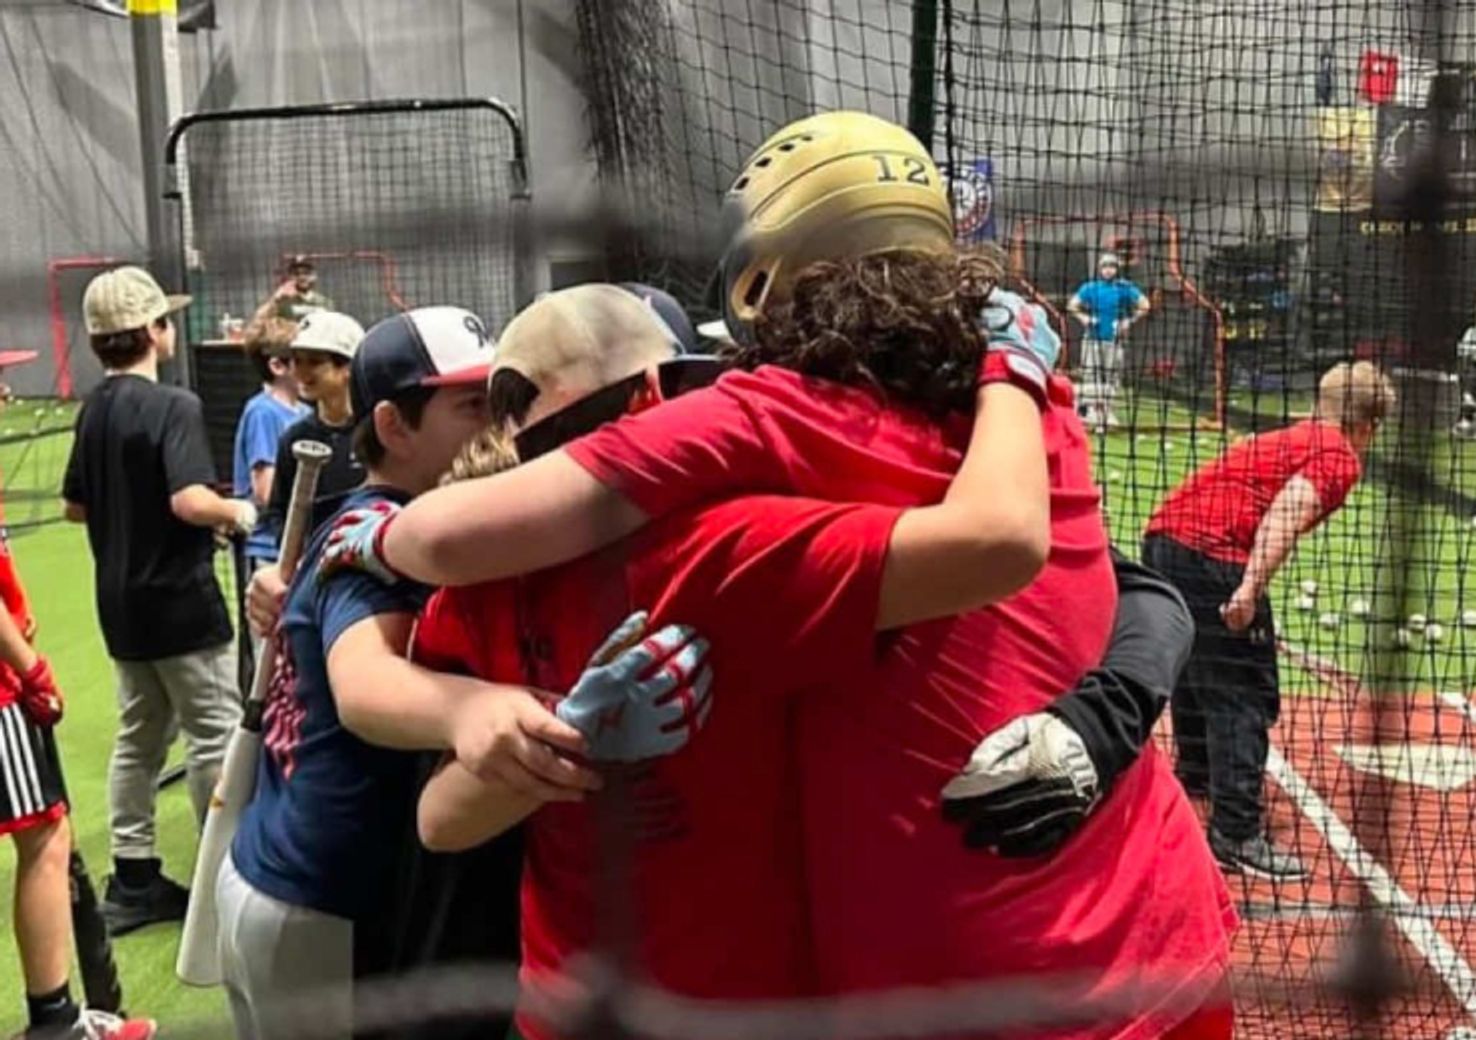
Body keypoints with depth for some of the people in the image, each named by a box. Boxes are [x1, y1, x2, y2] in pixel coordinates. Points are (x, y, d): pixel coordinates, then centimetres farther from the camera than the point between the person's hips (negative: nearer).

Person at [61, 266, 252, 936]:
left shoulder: (94, 410, 7)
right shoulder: (173, 405, -18)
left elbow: (76, 507, 14)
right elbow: (190, 500, -29)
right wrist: (237, 513, -11)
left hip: (121, 601, 8)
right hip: (179, 598, -8)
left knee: (139, 736, 16)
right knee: (216, 731, 4)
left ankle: (132, 880, 22)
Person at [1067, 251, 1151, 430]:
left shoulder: (1125, 288, 0)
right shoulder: (1090, 288, 3)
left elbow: (1144, 306, 6)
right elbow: (1072, 305, 12)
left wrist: (1129, 321, 0)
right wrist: (1084, 318, 1)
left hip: (1114, 339, 0)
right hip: (1093, 338, 0)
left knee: (1112, 375, 4)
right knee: (1091, 373, -3)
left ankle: (1107, 411, 11)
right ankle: (1092, 409, 0)